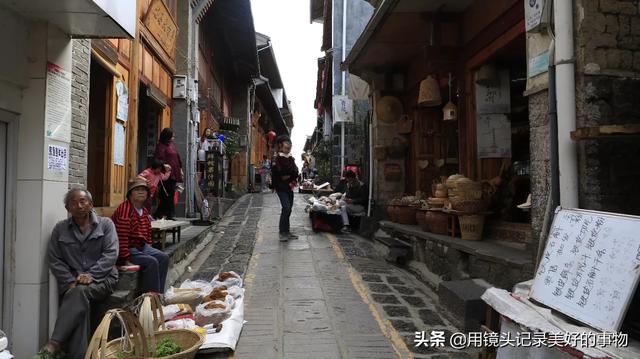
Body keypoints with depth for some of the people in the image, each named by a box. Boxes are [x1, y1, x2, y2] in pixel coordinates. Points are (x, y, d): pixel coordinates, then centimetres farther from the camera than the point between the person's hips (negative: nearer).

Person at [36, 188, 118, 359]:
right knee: (79, 302, -30)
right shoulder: (60, 229, 12)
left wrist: (90, 274, -19)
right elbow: (55, 260, 6)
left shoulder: (105, 224, 5)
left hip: (102, 279, -1)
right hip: (72, 282, 2)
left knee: (80, 292, -33)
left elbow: (111, 254, -5)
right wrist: (70, 282, -9)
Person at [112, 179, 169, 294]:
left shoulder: (144, 211, 13)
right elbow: (121, 236, -25)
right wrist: (125, 259, -26)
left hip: (141, 246, 9)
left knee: (164, 258, -6)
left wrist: (149, 249, 11)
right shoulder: (125, 209, -19)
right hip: (128, 249, -9)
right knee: (152, 262, -25)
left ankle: (159, 293, -1)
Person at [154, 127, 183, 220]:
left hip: (174, 174, 9)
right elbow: (160, 159, -16)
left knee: (171, 194, 10)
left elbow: (177, 158, 25)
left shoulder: (171, 145, 20)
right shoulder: (161, 146, -7)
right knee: (166, 195, -9)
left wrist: (180, 170, 24)